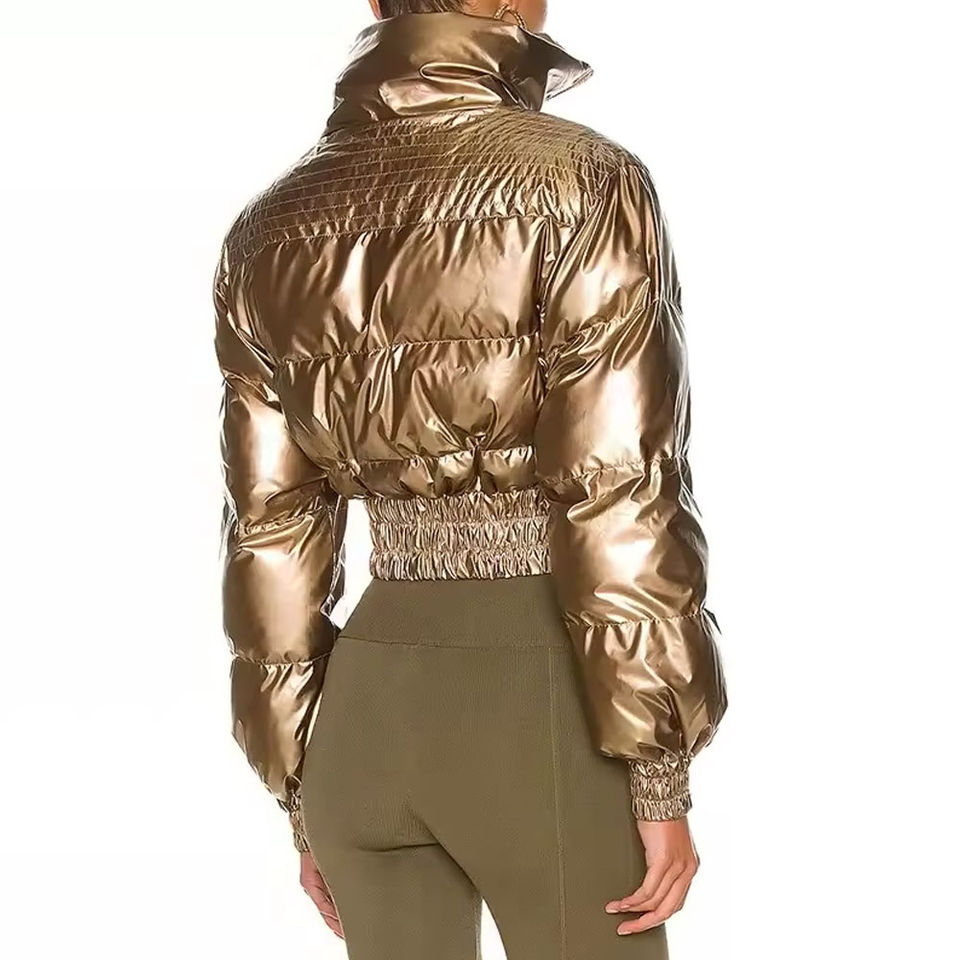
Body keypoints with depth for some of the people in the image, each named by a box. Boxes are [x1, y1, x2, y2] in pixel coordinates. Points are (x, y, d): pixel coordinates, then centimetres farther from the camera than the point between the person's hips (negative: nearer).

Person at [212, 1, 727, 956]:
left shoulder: (272, 228, 5)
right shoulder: (580, 180, -11)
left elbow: (272, 531, 7)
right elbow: (620, 503, -14)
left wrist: (301, 789, 14)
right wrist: (660, 778, -8)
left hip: (368, 705, 5)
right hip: (537, 700, -5)